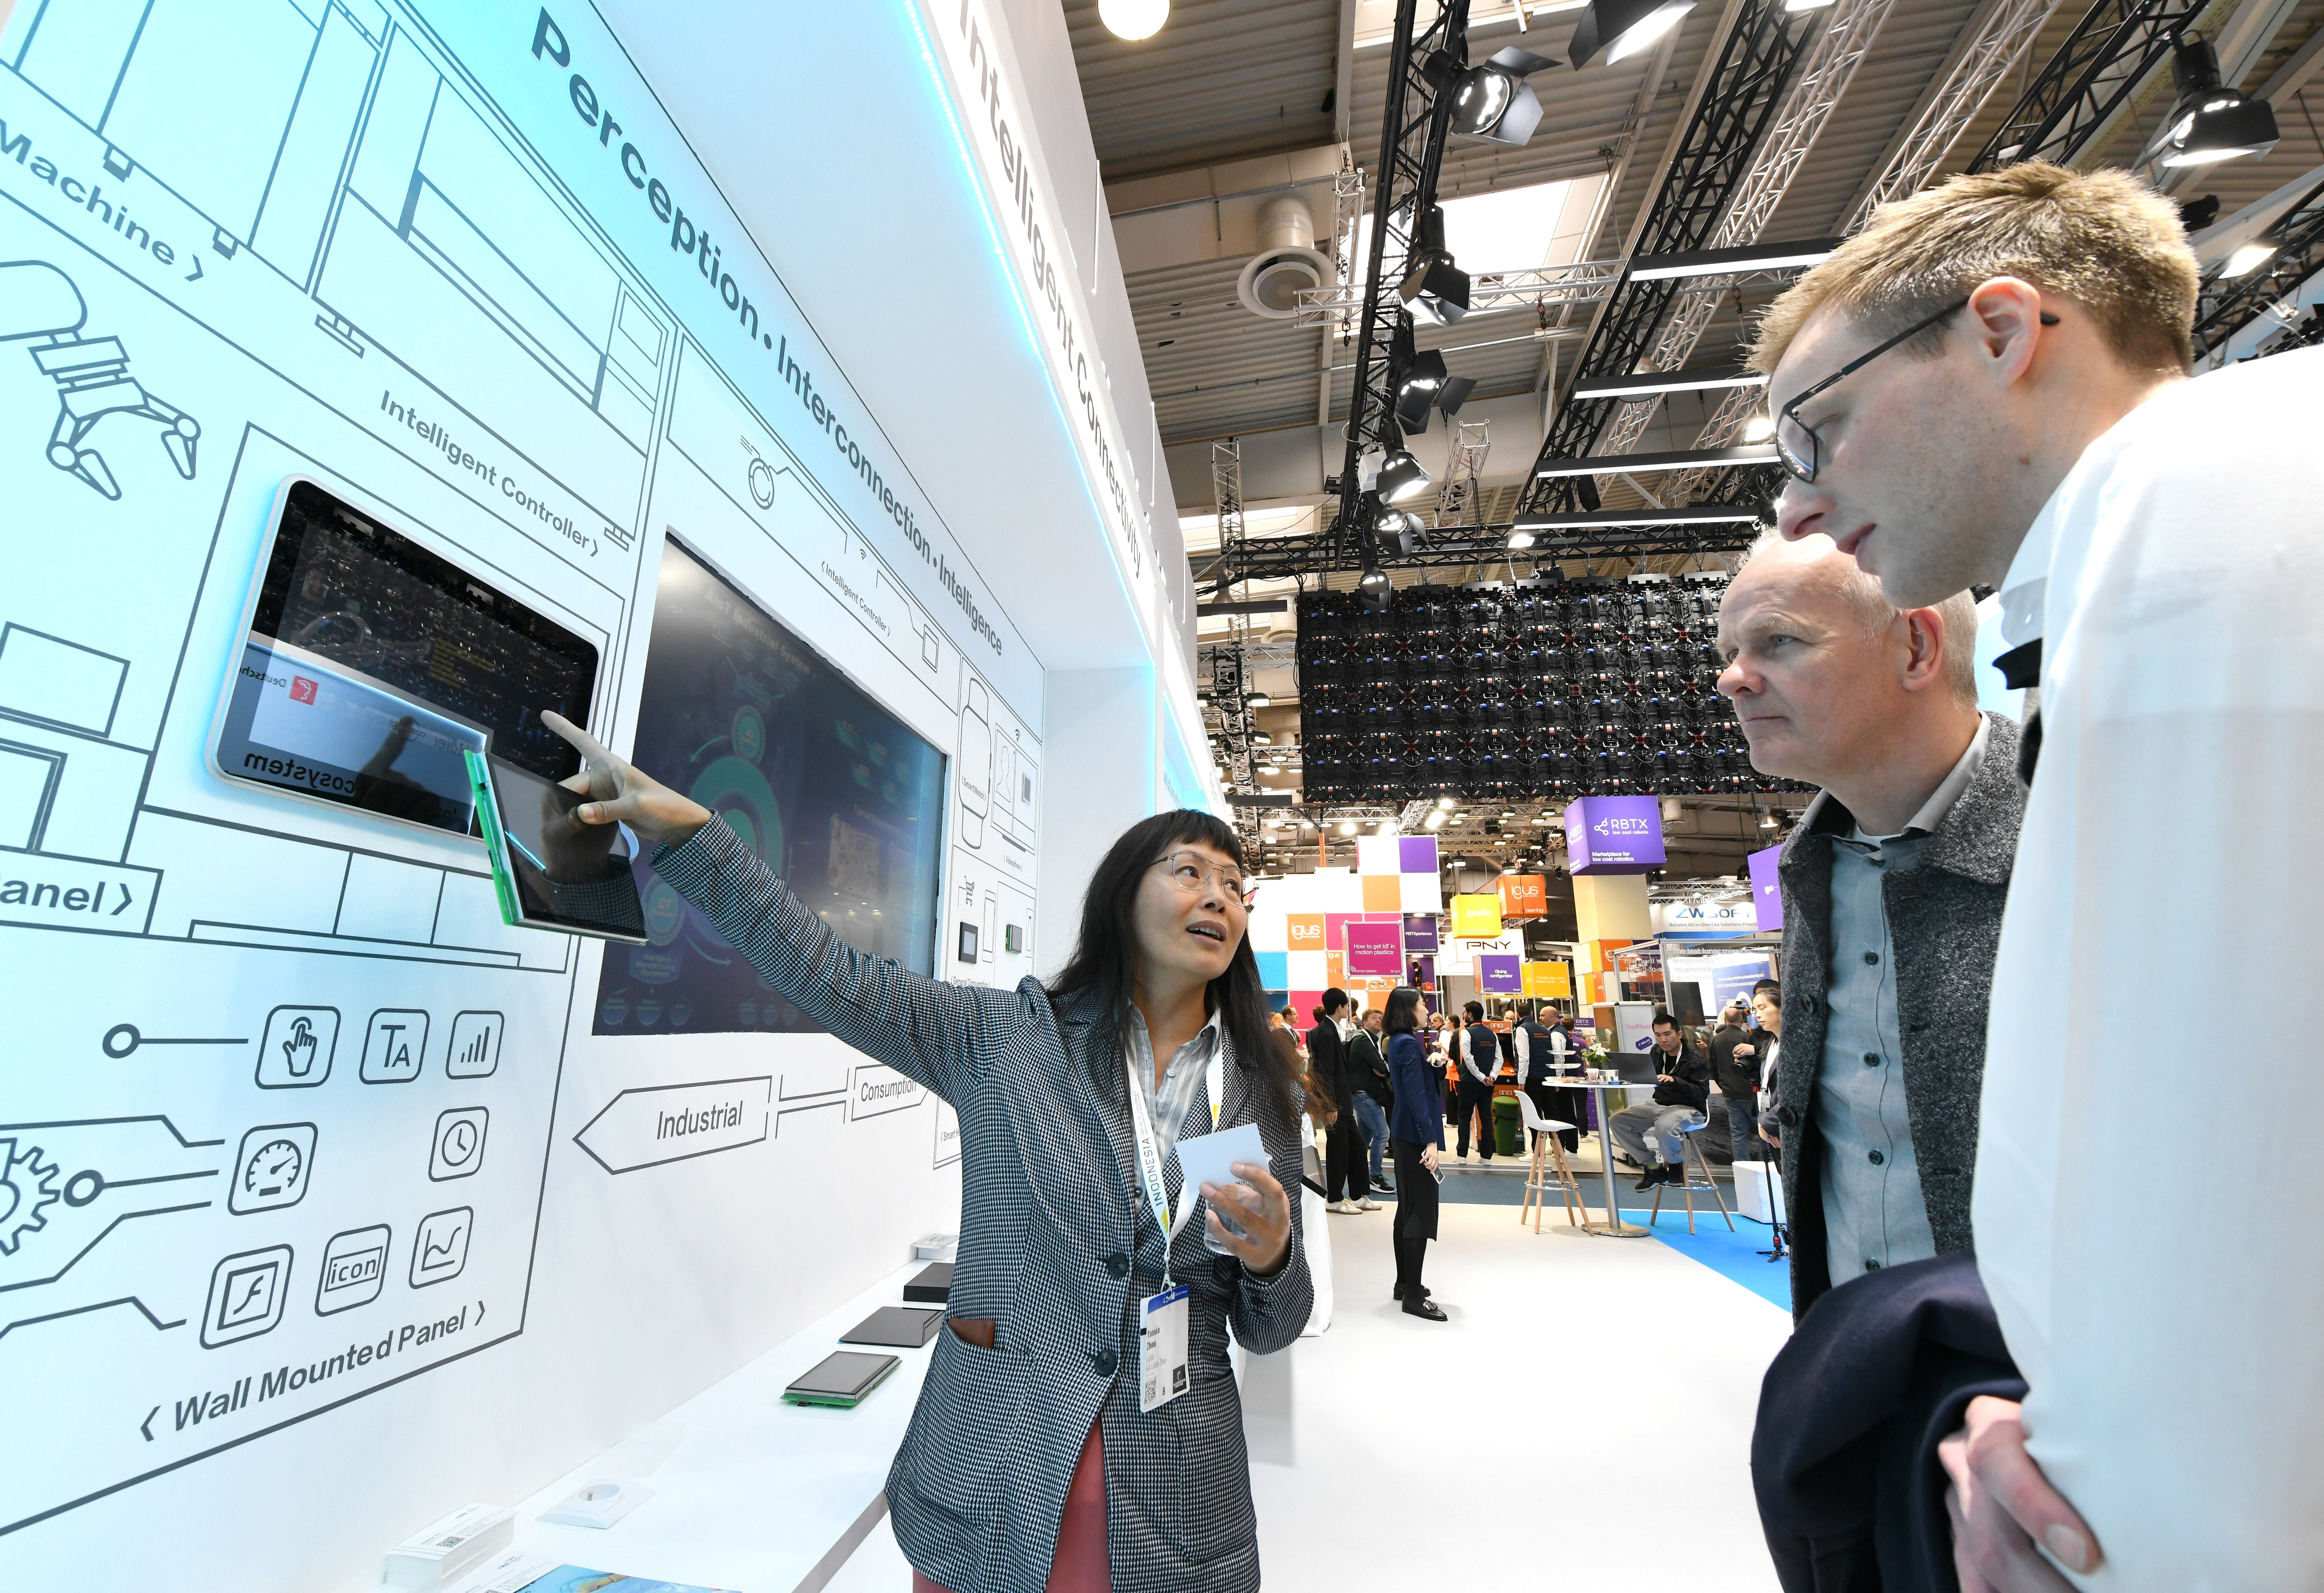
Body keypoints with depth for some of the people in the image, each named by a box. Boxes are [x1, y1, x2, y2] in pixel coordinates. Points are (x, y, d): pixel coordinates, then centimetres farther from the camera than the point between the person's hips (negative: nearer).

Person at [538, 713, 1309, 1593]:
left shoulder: (1264, 1097, -3)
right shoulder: (1010, 1037, -9)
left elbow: (1271, 1332, 3)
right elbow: (831, 973, -10)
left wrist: (1273, 1258, -20)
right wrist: (686, 827, -16)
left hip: (1174, 1505, 2)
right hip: (993, 1477, -1)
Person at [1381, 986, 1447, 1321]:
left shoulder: (1399, 1041, 12)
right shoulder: (1409, 1044, -18)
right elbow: (1417, 1095, -23)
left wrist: (1432, 1064, 15)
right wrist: (1431, 1140, -24)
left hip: (1403, 1133, 10)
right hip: (1415, 1135, -10)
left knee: (1408, 1210, 16)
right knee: (1421, 1213, -5)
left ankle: (1405, 1284, 26)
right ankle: (1414, 1296, 1)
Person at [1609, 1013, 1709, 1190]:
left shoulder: (1696, 1060, -12)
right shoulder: (1657, 1053, 7)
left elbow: (1702, 1094, -21)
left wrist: (1675, 1080, -33)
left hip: (1688, 1109, -7)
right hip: (1660, 1105, 7)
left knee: (1664, 1126, -40)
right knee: (1618, 1120, -11)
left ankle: (1676, 1167, -7)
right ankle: (1653, 1168, -1)